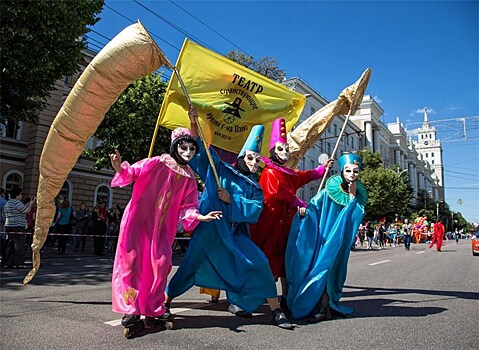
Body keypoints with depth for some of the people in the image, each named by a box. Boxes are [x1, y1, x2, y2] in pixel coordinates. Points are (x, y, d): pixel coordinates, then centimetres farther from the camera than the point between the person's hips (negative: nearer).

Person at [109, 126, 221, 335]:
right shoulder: (157, 163, -12)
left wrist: (200, 217, -13)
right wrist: (120, 168, -32)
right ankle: (130, 309, 3)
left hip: (161, 226, 4)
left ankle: (153, 311, 16)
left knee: (161, 263, 1)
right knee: (131, 258, -8)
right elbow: (133, 172, -11)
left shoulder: (189, 178, 2)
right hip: (138, 219, -4)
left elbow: (187, 207, 3)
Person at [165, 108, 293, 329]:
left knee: (259, 264, -7)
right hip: (210, 230, -2)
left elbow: (255, 209, -6)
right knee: (191, 265, 1)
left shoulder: (255, 189, 11)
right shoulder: (221, 171, 5)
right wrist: (194, 125, -9)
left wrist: (231, 200, -15)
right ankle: (165, 300, 23)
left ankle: (276, 312, 3)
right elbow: (199, 150, 3)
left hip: (235, 234, 3)